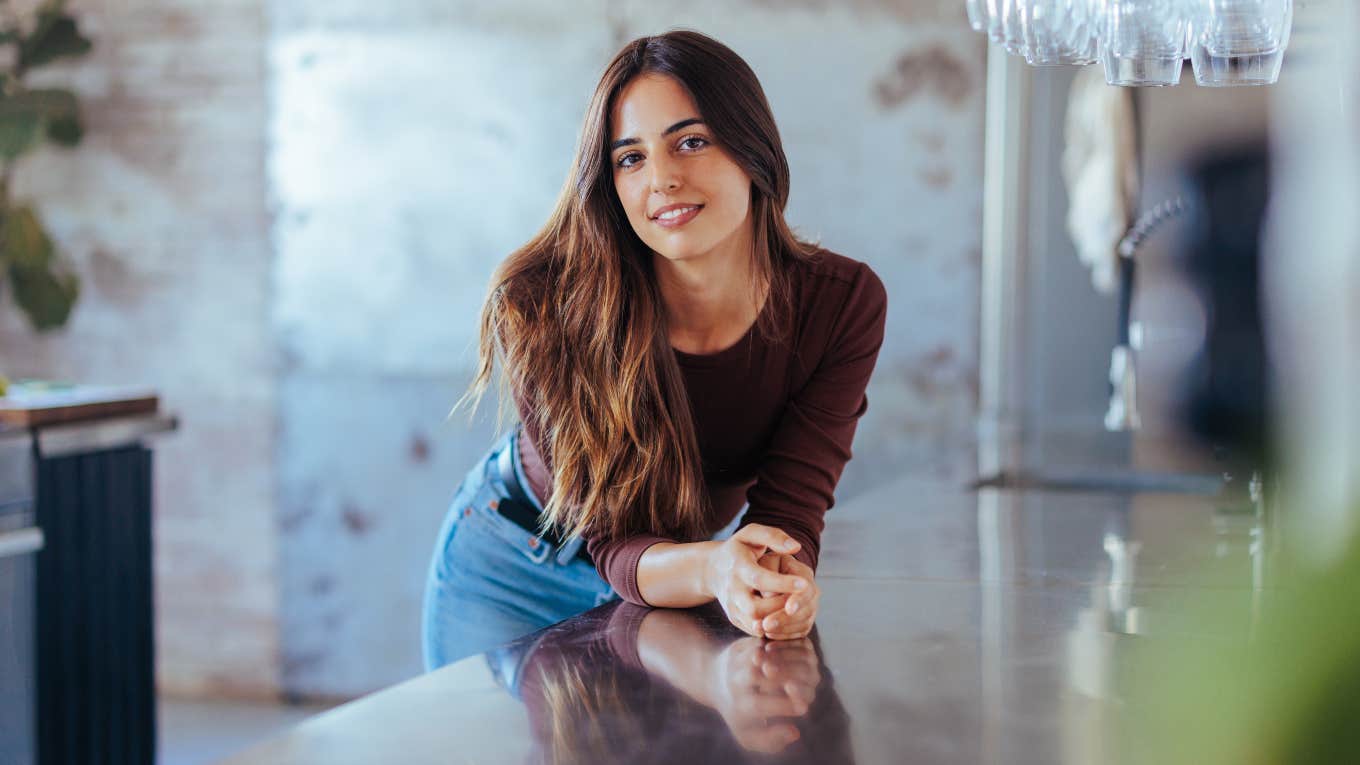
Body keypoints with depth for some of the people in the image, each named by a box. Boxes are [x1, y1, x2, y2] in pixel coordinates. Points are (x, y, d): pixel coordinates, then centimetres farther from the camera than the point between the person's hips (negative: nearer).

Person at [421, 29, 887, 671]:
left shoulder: (840, 304, -22)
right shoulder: (541, 306, -32)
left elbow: (788, 513, -23)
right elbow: (616, 545, -32)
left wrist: (783, 579, -48)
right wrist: (712, 570, -55)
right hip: (517, 572, -2)